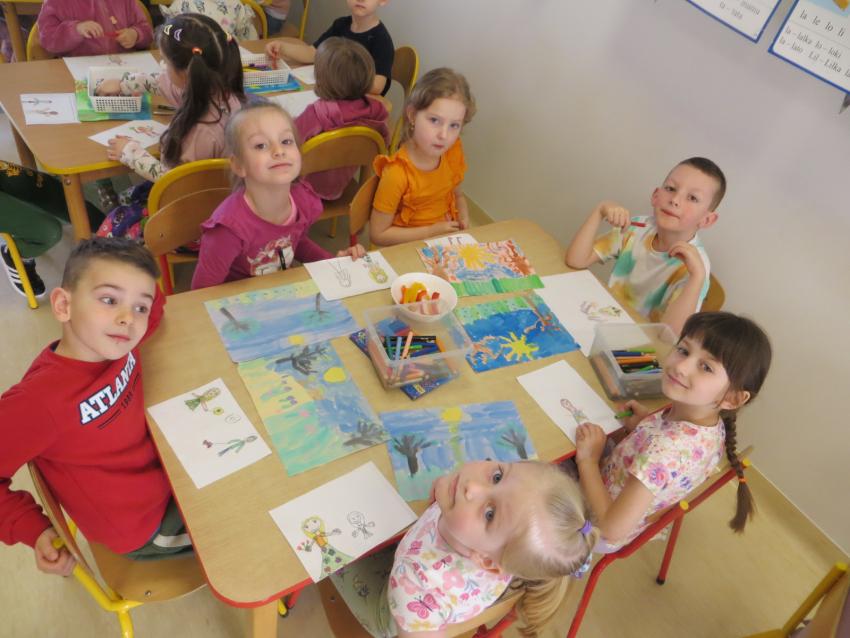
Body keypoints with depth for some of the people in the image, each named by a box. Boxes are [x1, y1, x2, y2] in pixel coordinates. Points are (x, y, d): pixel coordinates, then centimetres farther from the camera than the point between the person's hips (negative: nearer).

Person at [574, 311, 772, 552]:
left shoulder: (664, 450, -42)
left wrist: (587, 459, -26)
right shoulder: (711, 423, -18)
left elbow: (613, 529, -34)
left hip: (595, 529, -6)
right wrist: (648, 423, -9)